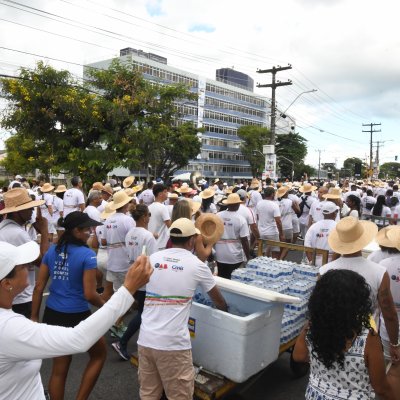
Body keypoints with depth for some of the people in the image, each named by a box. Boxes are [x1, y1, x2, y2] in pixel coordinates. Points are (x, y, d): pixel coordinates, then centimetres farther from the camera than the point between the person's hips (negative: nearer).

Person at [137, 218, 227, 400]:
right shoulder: (197, 265, -3)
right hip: (173, 344, -4)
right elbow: (218, 300, 12)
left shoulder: (153, 259, 6)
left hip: (145, 340, 5)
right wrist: (225, 310, 34)